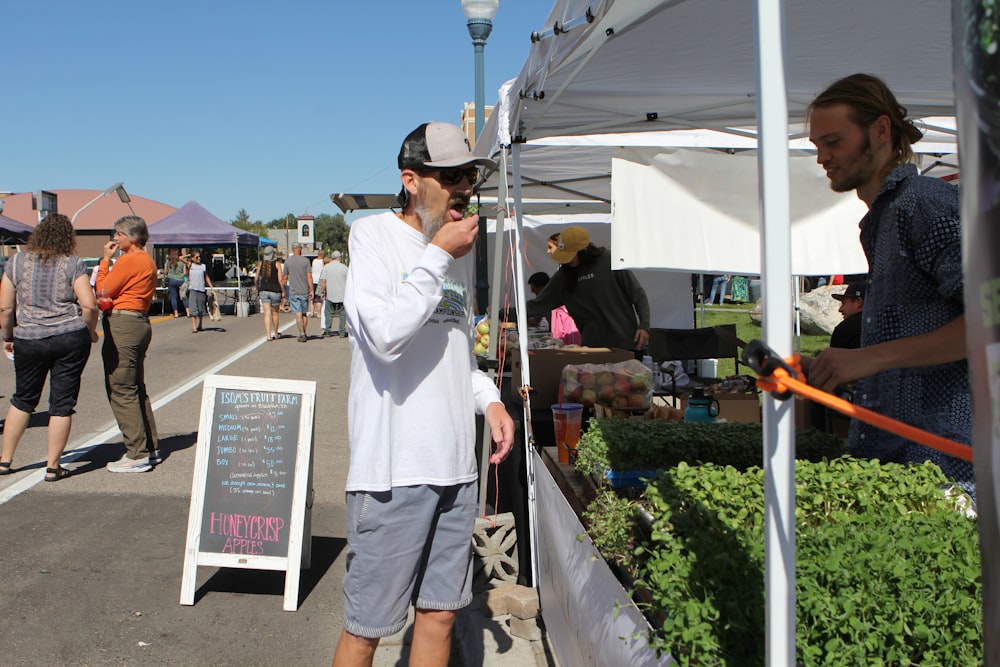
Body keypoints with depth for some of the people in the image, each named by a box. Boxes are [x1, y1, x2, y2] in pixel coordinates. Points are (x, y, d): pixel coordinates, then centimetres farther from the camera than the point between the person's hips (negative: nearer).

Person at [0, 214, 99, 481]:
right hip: (71, 339, -2)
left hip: (29, 340, 2)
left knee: (23, 400, 19)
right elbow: (89, 305, -11)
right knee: (62, 404, 5)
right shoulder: (73, 264, -4)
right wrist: (90, 332, 5)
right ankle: (52, 466, 9)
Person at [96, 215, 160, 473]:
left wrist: (105, 260, 0)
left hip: (122, 325, -10)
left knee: (121, 391, -6)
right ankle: (149, 449, 20)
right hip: (140, 321, 10)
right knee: (136, 389, 15)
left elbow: (103, 291, -8)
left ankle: (137, 455, -4)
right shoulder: (147, 261, 17)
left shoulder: (129, 260, -13)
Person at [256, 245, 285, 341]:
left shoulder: (260, 264, 3)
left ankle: (268, 335, -9)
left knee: (267, 313, 0)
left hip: (263, 290, 2)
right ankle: (275, 333, 26)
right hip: (275, 290, -2)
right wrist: (283, 291, -1)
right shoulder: (277, 264, -6)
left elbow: (256, 278, 5)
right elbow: (280, 280, -10)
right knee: (274, 313, 13)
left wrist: (257, 288, 21)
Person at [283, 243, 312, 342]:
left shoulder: (287, 261, 0)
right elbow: (309, 277, -7)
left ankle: (302, 334, -11)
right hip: (304, 291, 1)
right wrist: (311, 289, -3)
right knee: (305, 314, 12)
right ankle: (304, 333, 20)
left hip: (293, 292, -1)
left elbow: (285, 278, 4)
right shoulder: (305, 261, -2)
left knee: (298, 314, -3)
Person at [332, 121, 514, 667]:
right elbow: (385, 334, -22)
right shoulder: (373, 234, -7)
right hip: (394, 465, -6)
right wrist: (438, 255, -15)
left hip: (455, 463, 7)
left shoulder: (460, 248, 14)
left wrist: (488, 398, 7)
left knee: (440, 612, 16)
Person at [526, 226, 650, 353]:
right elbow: (539, 304, 10)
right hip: (592, 345, 3)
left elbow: (638, 295, -1)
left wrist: (644, 325, -9)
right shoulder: (564, 276, 5)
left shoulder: (610, 261, -5)